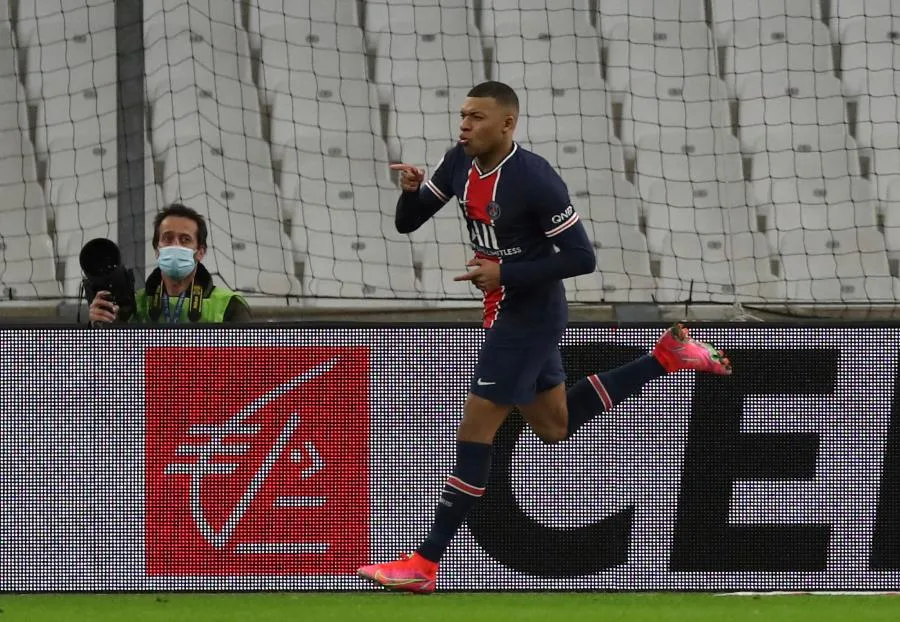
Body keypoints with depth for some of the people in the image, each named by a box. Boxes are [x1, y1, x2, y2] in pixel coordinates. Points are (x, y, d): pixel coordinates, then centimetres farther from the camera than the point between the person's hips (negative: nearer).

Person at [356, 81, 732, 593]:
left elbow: (582, 258, -21)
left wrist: (505, 274, -26)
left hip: (531, 316, -9)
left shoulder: (535, 180, -24)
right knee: (557, 426, 22)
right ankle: (668, 356, 30)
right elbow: (408, 223, 6)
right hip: (506, 312, 9)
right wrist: (412, 190, -17)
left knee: (474, 434, -8)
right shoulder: (460, 163, -1)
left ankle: (425, 564, -4)